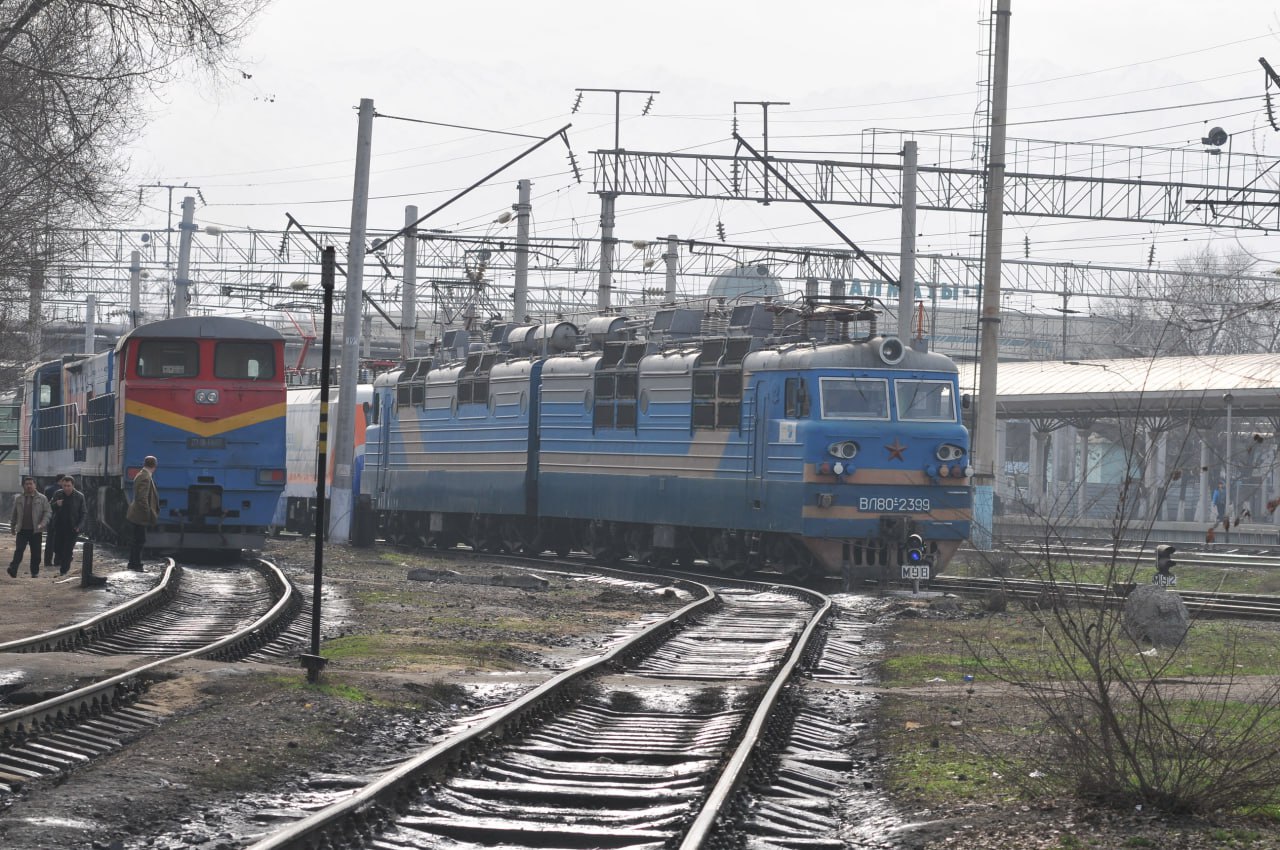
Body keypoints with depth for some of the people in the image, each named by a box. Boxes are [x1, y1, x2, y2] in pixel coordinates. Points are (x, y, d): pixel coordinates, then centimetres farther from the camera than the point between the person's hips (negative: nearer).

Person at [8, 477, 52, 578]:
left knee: (36, 552, 3)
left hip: (35, 530, -1)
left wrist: (42, 524, -14)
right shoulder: (18, 499, 10)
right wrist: (13, 527, 17)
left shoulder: (42, 499, 3)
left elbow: (47, 512, 0)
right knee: (19, 550, -8)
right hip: (22, 530, 1)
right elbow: (14, 514, 17)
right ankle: (13, 570, -11)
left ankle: (35, 572, 14)